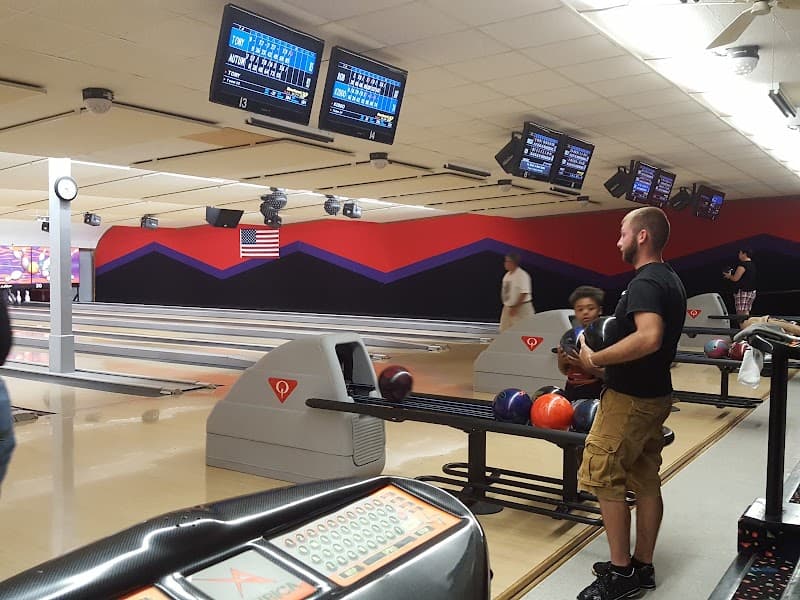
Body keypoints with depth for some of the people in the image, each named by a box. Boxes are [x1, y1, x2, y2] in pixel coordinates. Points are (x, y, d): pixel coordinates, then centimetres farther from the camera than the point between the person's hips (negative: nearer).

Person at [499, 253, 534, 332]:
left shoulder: (522, 275, -18)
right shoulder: (507, 274, 9)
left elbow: (524, 293, -23)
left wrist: (515, 307, -24)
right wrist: (508, 307, 17)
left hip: (522, 308, -9)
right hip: (508, 307, 9)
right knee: (504, 331, 8)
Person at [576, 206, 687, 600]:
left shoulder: (644, 283, -19)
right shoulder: (671, 280, 12)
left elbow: (649, 337, -35)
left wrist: (596, 359, -24)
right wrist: (608, 352, 15)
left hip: (630, 398, -10)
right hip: (656, 395, 10)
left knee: (604, 481, -1)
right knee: (646, 482, 14)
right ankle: (642, 568, 24)